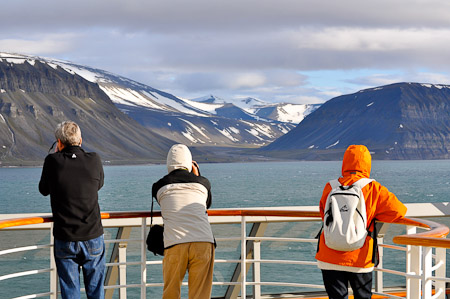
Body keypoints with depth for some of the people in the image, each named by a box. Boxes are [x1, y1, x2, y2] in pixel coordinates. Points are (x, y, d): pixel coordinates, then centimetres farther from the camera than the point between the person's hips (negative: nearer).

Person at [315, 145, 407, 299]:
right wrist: (373, 216, 5)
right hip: (360, 259, -1)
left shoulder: (330, 188, -4)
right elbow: (398, 210, -9)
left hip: (330, 259, 1)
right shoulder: (374, 189, -9)